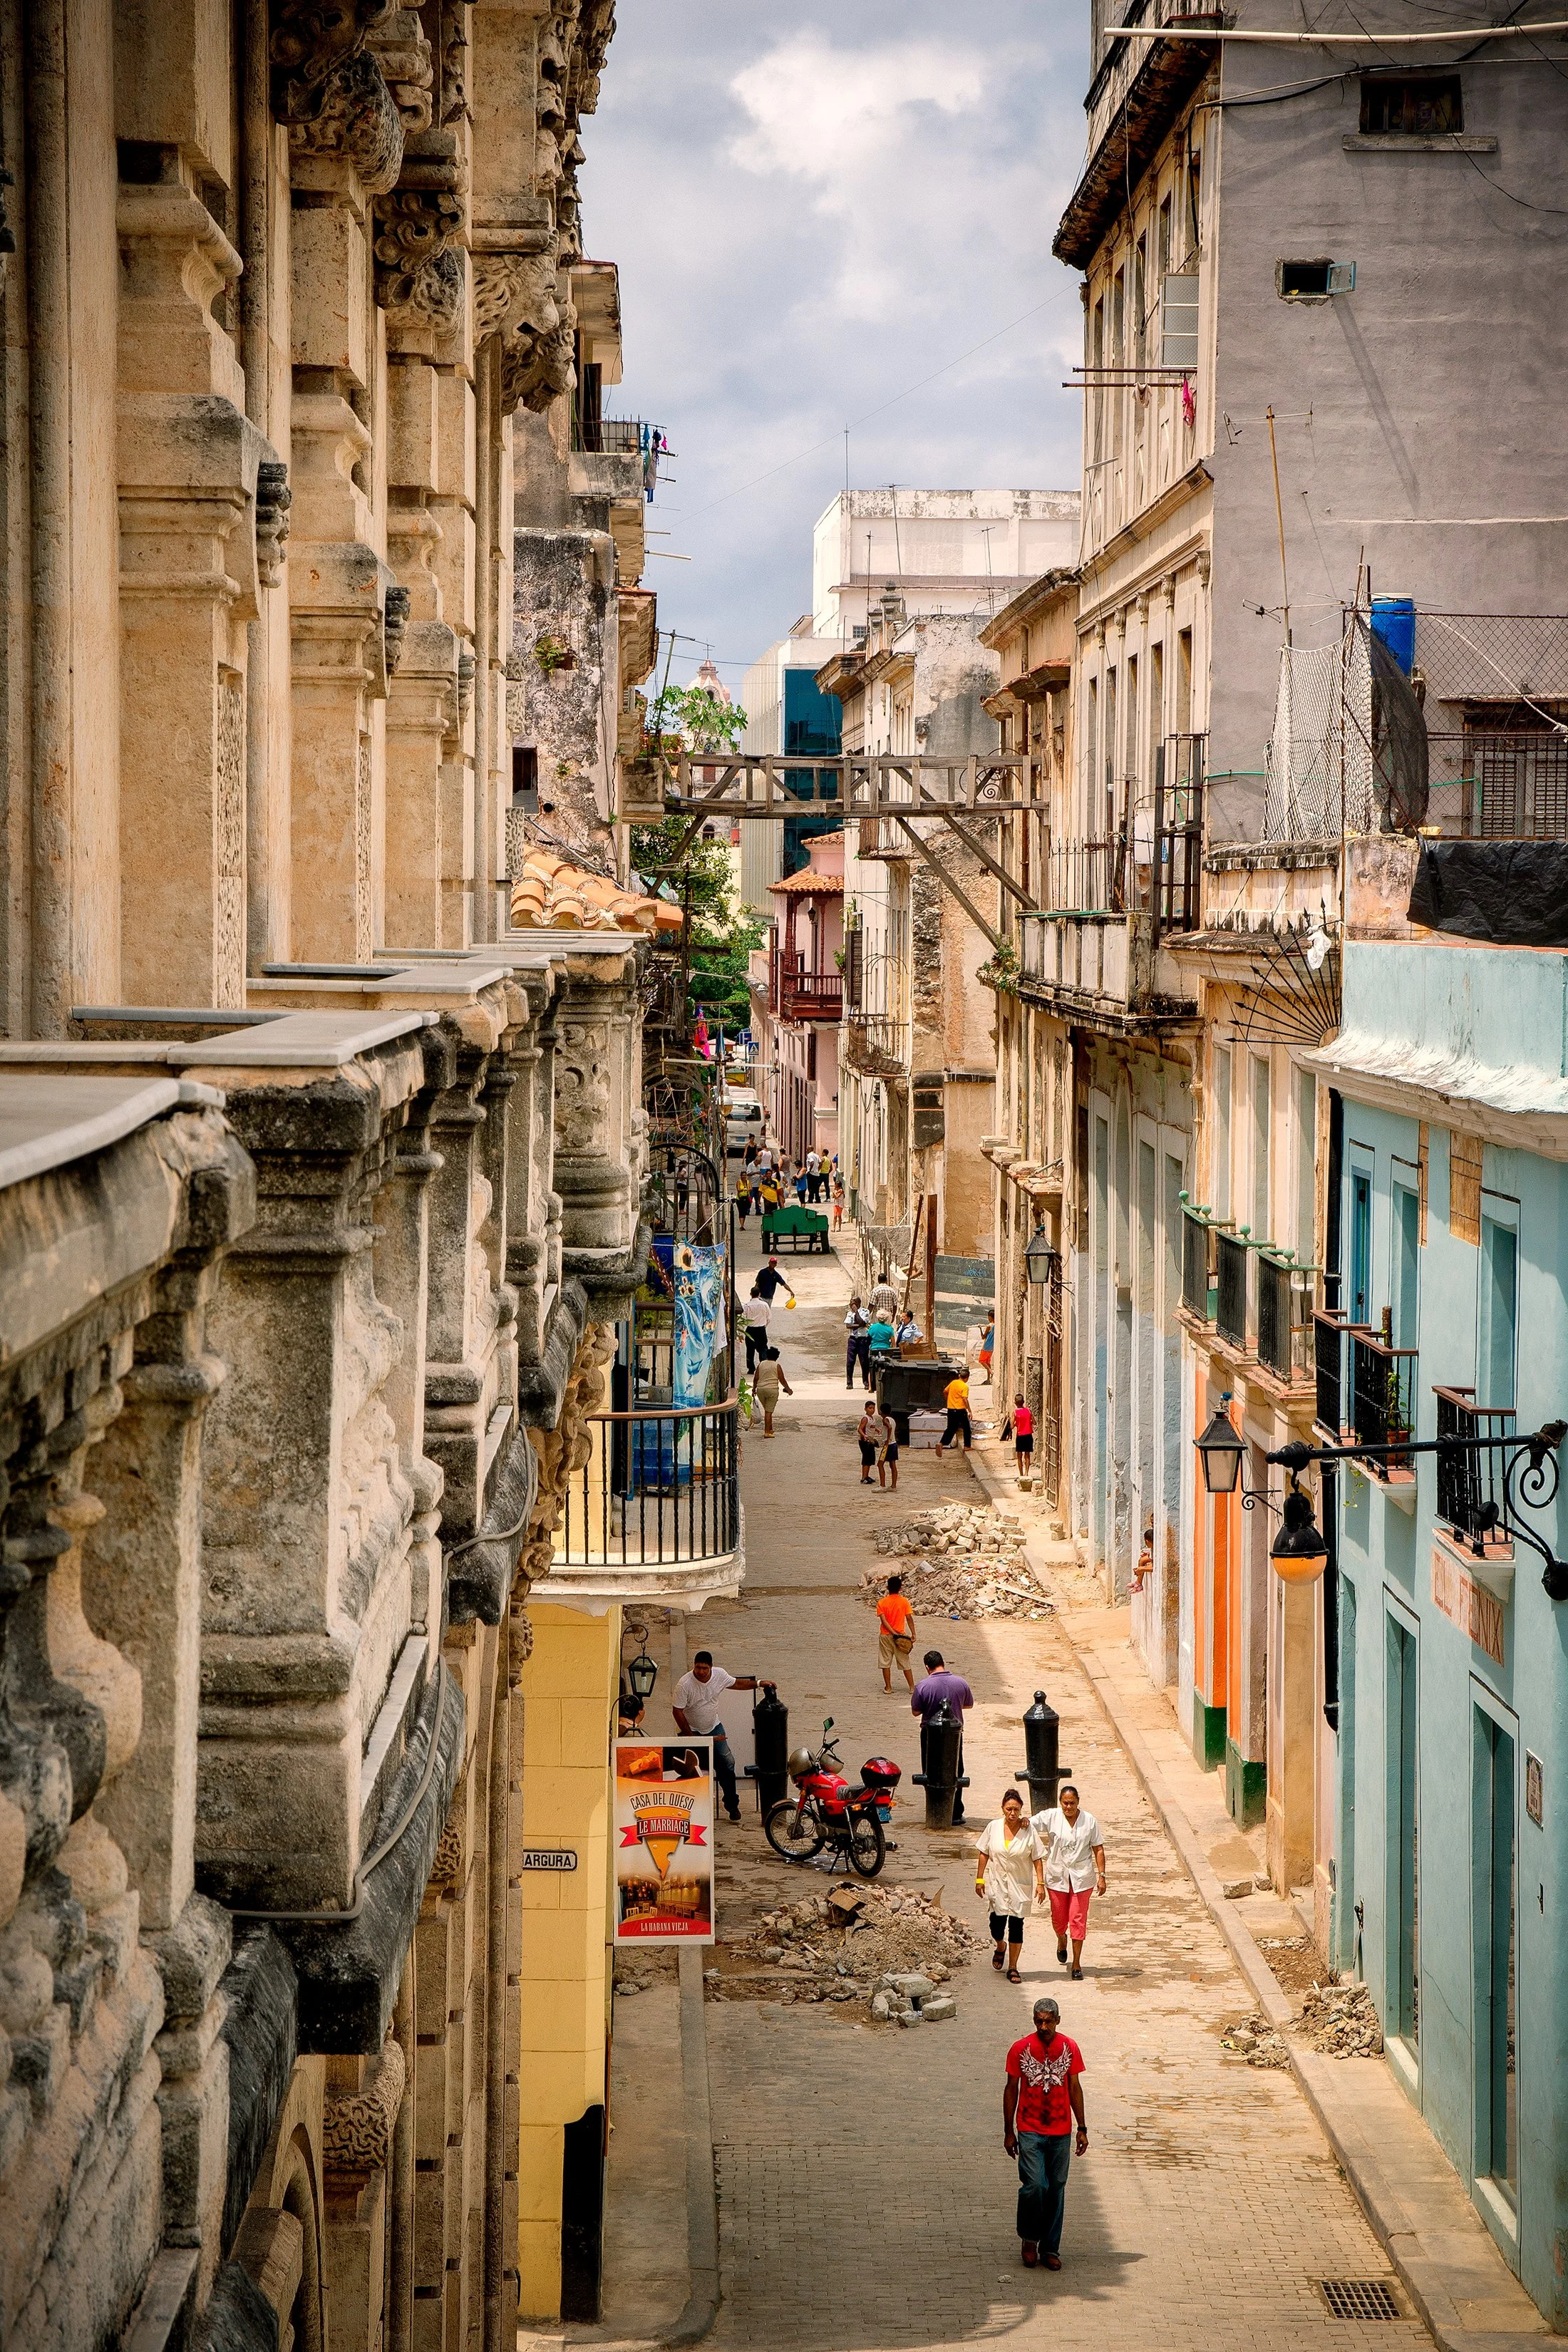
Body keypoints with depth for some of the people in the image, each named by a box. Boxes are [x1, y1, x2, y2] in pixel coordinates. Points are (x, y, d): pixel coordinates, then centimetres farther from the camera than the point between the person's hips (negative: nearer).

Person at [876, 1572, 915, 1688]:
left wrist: (893, 1632, -13)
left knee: (886, 1663, 8)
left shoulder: (882, 1603, -5)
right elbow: (909, 1619, -7)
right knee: (905, 1663, 7)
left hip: (885, 1635, 0)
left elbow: (883, 1620, -12)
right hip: (901, 1635, 0)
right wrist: (913, 1634, -1)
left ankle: (888, 1687, 9)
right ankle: (912, 1687, 8)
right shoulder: (904, 1601, -5)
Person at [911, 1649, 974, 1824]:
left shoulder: (923, 1686, -15)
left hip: (930, 1734, -2)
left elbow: (915, 1711, -6)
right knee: (955, 1774, 13)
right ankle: (955, 1814, 14)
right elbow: (969, 1704, 9)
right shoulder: (960, 1683, -7)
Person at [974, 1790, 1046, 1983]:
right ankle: (1000, 1948, 33)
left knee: (1016, 1924, -1)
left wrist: (1040, 1883, -8)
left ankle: (1013, 1968, 10)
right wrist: (980, 1879, 4)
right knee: (997, 1922, -4)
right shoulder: (993, 1827, -3)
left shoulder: (1029, 1830, -7)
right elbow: (984, 1854, 5)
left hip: (1021, 1885, -1)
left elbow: (1037, 1858, -4)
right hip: (998, 1883, 1)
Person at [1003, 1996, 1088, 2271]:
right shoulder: (1020, 2049, -6)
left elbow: (1075, 2089, 8)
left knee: (1056, 2189, 7)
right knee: (1034, 2186, -13)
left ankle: (1050, 2248, 18)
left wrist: (1082, 2129, 7)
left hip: (1061, 2133, 2)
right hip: (1030, 2131, -2)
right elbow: (1011, 2090, 1)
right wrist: (1008, 2132, 1)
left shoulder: (1070, 2049, 0)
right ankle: (1029, 2239, 10)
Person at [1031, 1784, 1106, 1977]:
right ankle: (1062, 1940, 47)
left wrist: (1102, 1876, -3)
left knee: (1078, 1919, -3)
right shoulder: (1051, 1817, -5)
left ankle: (1077, 1963, 6)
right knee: (1058, 1918, 11)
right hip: (1057, 1877, 1)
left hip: (1081, 1878, -1)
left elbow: (1098, 1849, 1)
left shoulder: (1089, 1821, -3)